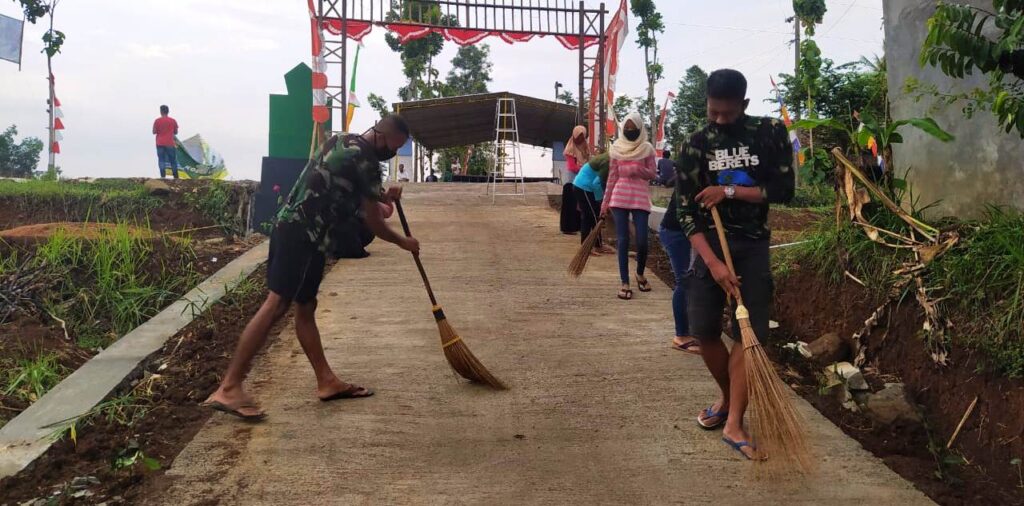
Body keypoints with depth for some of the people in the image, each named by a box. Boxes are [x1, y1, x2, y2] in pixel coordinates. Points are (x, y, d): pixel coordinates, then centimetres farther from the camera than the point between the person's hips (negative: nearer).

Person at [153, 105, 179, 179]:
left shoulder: (157, 121, -3)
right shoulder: (173, 121, 1)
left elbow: (154, 132, -1)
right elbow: (176, 132, 6)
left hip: (160, 144, -1)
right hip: (170, 144, 1)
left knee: (161, 160, -1)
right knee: (173, 160, 7)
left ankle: (163, 176, -12)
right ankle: (176, 176, 7)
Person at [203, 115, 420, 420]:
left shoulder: (345, 144, 19)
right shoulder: (366, 162, -9)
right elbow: (374, 224, -4)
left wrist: (380, 197, 22)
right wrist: (403, 242, 13)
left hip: (298, 233, 11)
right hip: (302, 237, -11)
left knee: (306, 307, 11)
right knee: (276, 306, -15)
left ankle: (327, 382, 19)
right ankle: (228, 389, -18)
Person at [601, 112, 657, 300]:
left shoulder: (647, 148, 4)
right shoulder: (617, 148, 8)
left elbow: (652, 174, 3)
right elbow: (612, 177, 10)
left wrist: (638, 169, -18)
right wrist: (605, 202, 9)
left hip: (640, 197, -1)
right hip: (619, 197, 1)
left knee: (642, 240, -6)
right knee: (622, 240, -2)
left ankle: (640, 273, 22)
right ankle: (625, 283, 2)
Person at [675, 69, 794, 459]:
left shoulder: (771, 133, -1)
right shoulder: (695, 146, -1)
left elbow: (784, 190, -5)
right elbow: (686, 211, -7)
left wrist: (729, 191, -14)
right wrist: (713, 262, -17)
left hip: (752, 246, -1)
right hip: (709, 245, 1)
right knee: (705, 332, 0)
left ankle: (734, 423, -1)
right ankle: (728, 397, 26)